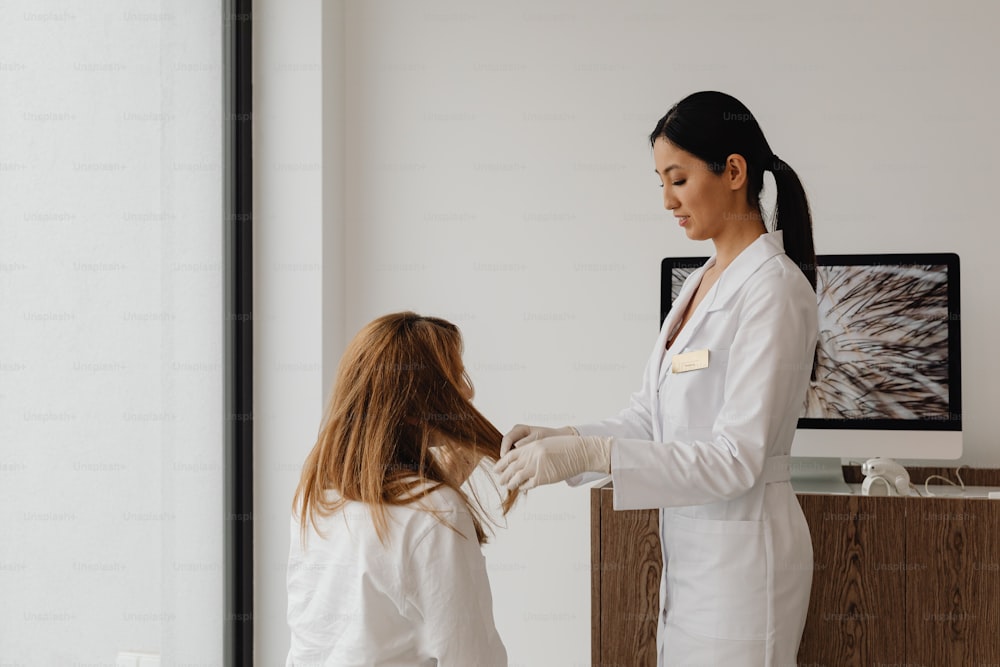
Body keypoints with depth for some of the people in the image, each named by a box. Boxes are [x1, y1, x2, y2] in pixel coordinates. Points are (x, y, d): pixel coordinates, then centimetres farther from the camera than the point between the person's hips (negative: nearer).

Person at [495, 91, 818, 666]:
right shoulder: (703, 282, 10)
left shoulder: (775, 290, -17)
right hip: (690, 548, 8)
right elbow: (648, 418, 9)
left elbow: (736, 458, -22)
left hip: (741, 549, -8)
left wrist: (590, 455, -26)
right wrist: (558, 440, -7)